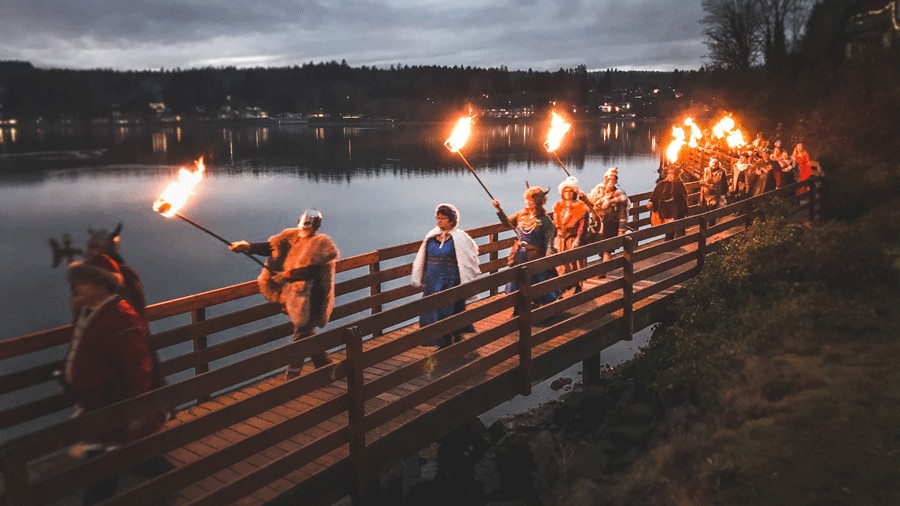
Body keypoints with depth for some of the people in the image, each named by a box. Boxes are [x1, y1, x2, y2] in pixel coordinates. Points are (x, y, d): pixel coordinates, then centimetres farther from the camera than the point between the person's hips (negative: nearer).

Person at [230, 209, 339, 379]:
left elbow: (311, 271, -22)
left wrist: (287, 275, -25)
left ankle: (291, 377, 4)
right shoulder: (293, 237, 9)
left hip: (310, 299, -7)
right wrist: (248, 247, -14)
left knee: (301, 336, -3)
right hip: (295, 296, 8)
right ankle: (324, 365, 34)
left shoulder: (320, 244, -12)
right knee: (306, 333, 17)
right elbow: (271, 247, -1)